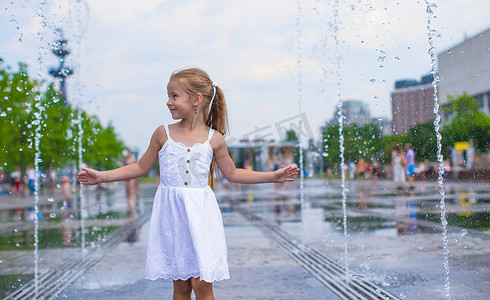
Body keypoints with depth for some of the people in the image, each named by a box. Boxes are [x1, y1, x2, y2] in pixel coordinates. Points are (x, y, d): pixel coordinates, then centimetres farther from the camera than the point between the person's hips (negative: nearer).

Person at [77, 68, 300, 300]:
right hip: (171, 214, 1)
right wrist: (102, 176, 7)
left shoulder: (214, 139, 1)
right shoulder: (163, 133, 3)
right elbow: (140, 168, 12)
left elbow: (232, 173, 13)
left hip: (200, 214, -1)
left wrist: (272, 176, 10)